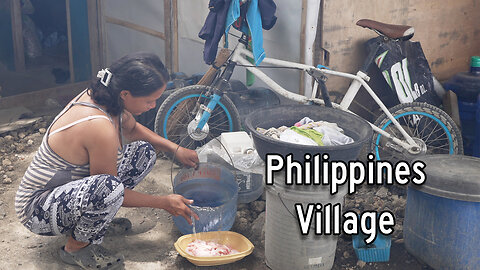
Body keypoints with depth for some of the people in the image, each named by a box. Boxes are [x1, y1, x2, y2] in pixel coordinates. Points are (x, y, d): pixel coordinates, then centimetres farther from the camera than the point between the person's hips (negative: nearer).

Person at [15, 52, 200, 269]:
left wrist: (175, 149, 6)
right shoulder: (100, 127, -33)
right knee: (107, 187, -39)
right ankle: (76, 247, -10)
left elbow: (131, 129, 15)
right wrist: (163, 203, -13)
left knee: (144, 151, 5)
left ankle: (98, 216, 10)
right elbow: (109, 189, -21)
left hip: (68, 189, 9)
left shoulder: (99, 96, -7)